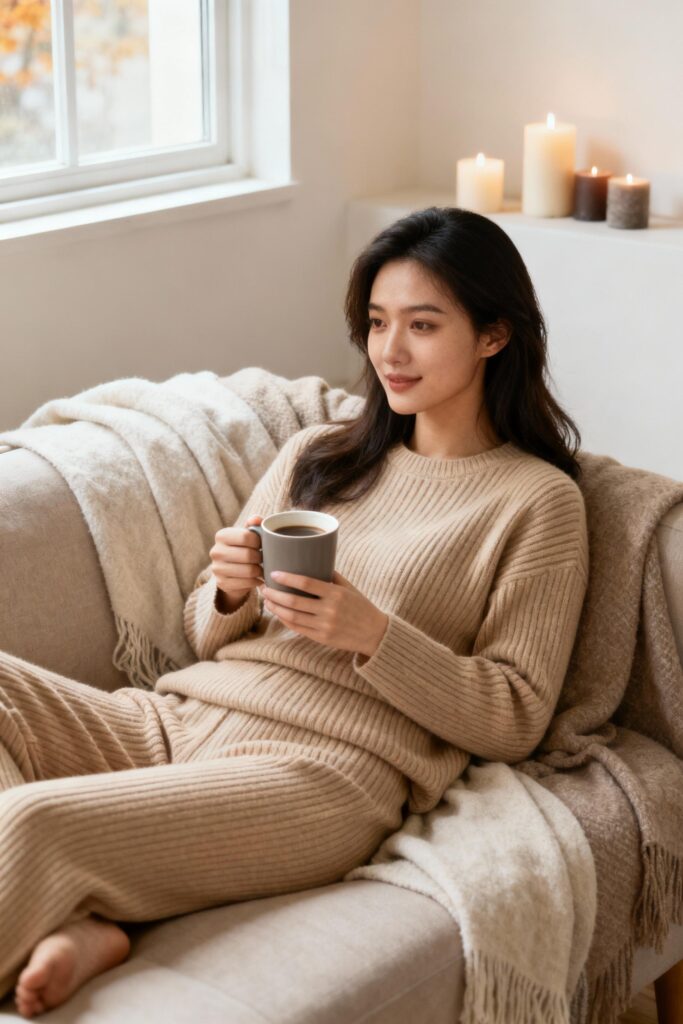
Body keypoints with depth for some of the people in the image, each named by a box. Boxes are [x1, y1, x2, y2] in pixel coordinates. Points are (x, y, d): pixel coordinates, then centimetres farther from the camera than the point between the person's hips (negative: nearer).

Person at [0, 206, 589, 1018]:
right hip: (178, 717, 7)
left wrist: (371, 633, -16)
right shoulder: (315, 452, 20)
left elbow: (515, 721, -1)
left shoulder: (537, 499, 4)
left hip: (325, 768, -7)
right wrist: (229, 592, -4)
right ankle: (69, 925, -24)